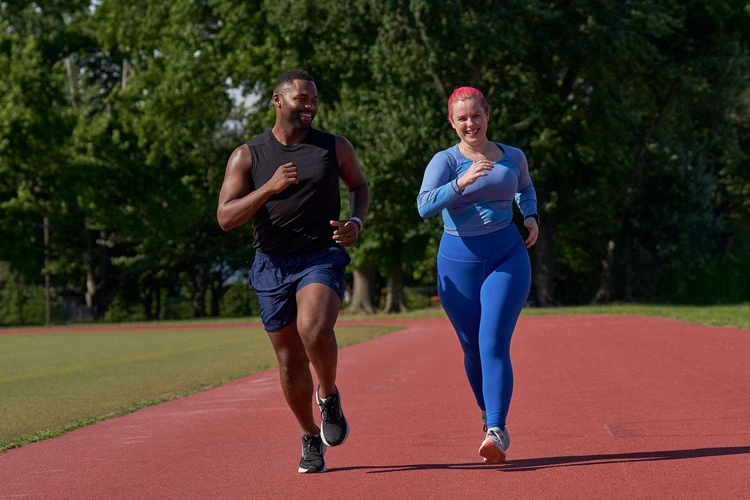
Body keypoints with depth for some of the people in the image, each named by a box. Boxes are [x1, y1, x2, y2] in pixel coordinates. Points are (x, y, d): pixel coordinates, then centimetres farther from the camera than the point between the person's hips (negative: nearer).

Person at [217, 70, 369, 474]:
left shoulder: (335, 148, 2)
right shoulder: (247, 157, -1)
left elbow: (359, 185, 20)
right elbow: (225, 218, -7)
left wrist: (356, 222, -1)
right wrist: (269, 188, -20)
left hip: (322, 258, -1)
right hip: (272, 265, 1)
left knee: (314, 331, -30)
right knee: (290, 361, 7)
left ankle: (329, 397, 0)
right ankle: (310, 439, 28)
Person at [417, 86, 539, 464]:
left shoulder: (513, 157, 6)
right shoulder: (445, 161, -5)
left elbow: (525, 189, 29)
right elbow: (425, 206, -22)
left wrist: (531, 217, 11)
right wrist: (462, 182, -34)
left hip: (507, 257, 0)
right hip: (458, 262, 0)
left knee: (494, 345, -16)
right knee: (473, 349, 11)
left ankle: (495, 433, -22)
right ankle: (489, 416, 35)